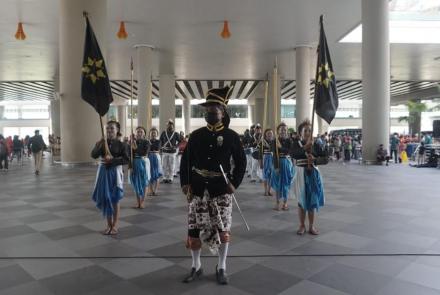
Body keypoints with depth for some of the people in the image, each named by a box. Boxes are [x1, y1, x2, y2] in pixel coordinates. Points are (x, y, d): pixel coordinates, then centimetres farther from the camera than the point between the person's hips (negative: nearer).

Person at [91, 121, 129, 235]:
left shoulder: (121, 144, -5)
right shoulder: (101, 143, 4)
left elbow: (126, 159, -13)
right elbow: (93, 155, -8)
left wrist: (112, 160, -23)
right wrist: (99, 146, -24)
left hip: (115, 172, -3)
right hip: (103, 172, 3)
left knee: (115, 199, 5)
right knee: (105, 199, 8)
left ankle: (115, 225, 17)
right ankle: (109, 224, 21)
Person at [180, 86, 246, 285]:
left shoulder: (231, 136, -2)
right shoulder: (196, 135, 3)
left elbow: (241, 161, 3)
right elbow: (186, 160, 6)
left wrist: (235, 183, -7)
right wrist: (185, 183, -3)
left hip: (221, 189, -2)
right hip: (198, 189, 2)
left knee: (223, 230, 4)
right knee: (194, 229, 6)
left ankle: (221, 268, 22)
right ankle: (196, 267, 27)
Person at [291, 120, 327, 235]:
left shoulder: (316, 144, 1)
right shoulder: (296, 144, -3)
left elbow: (326, 159, -5)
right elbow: (293, 155, -24)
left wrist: (315, 160, -21)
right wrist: (305, 147, -36)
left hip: (313, 174, 1)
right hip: (301, 174, -1)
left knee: (313, 200, 7)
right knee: (302, 201, 8)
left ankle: (312, 226, 20)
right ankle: (302, 225, 22)